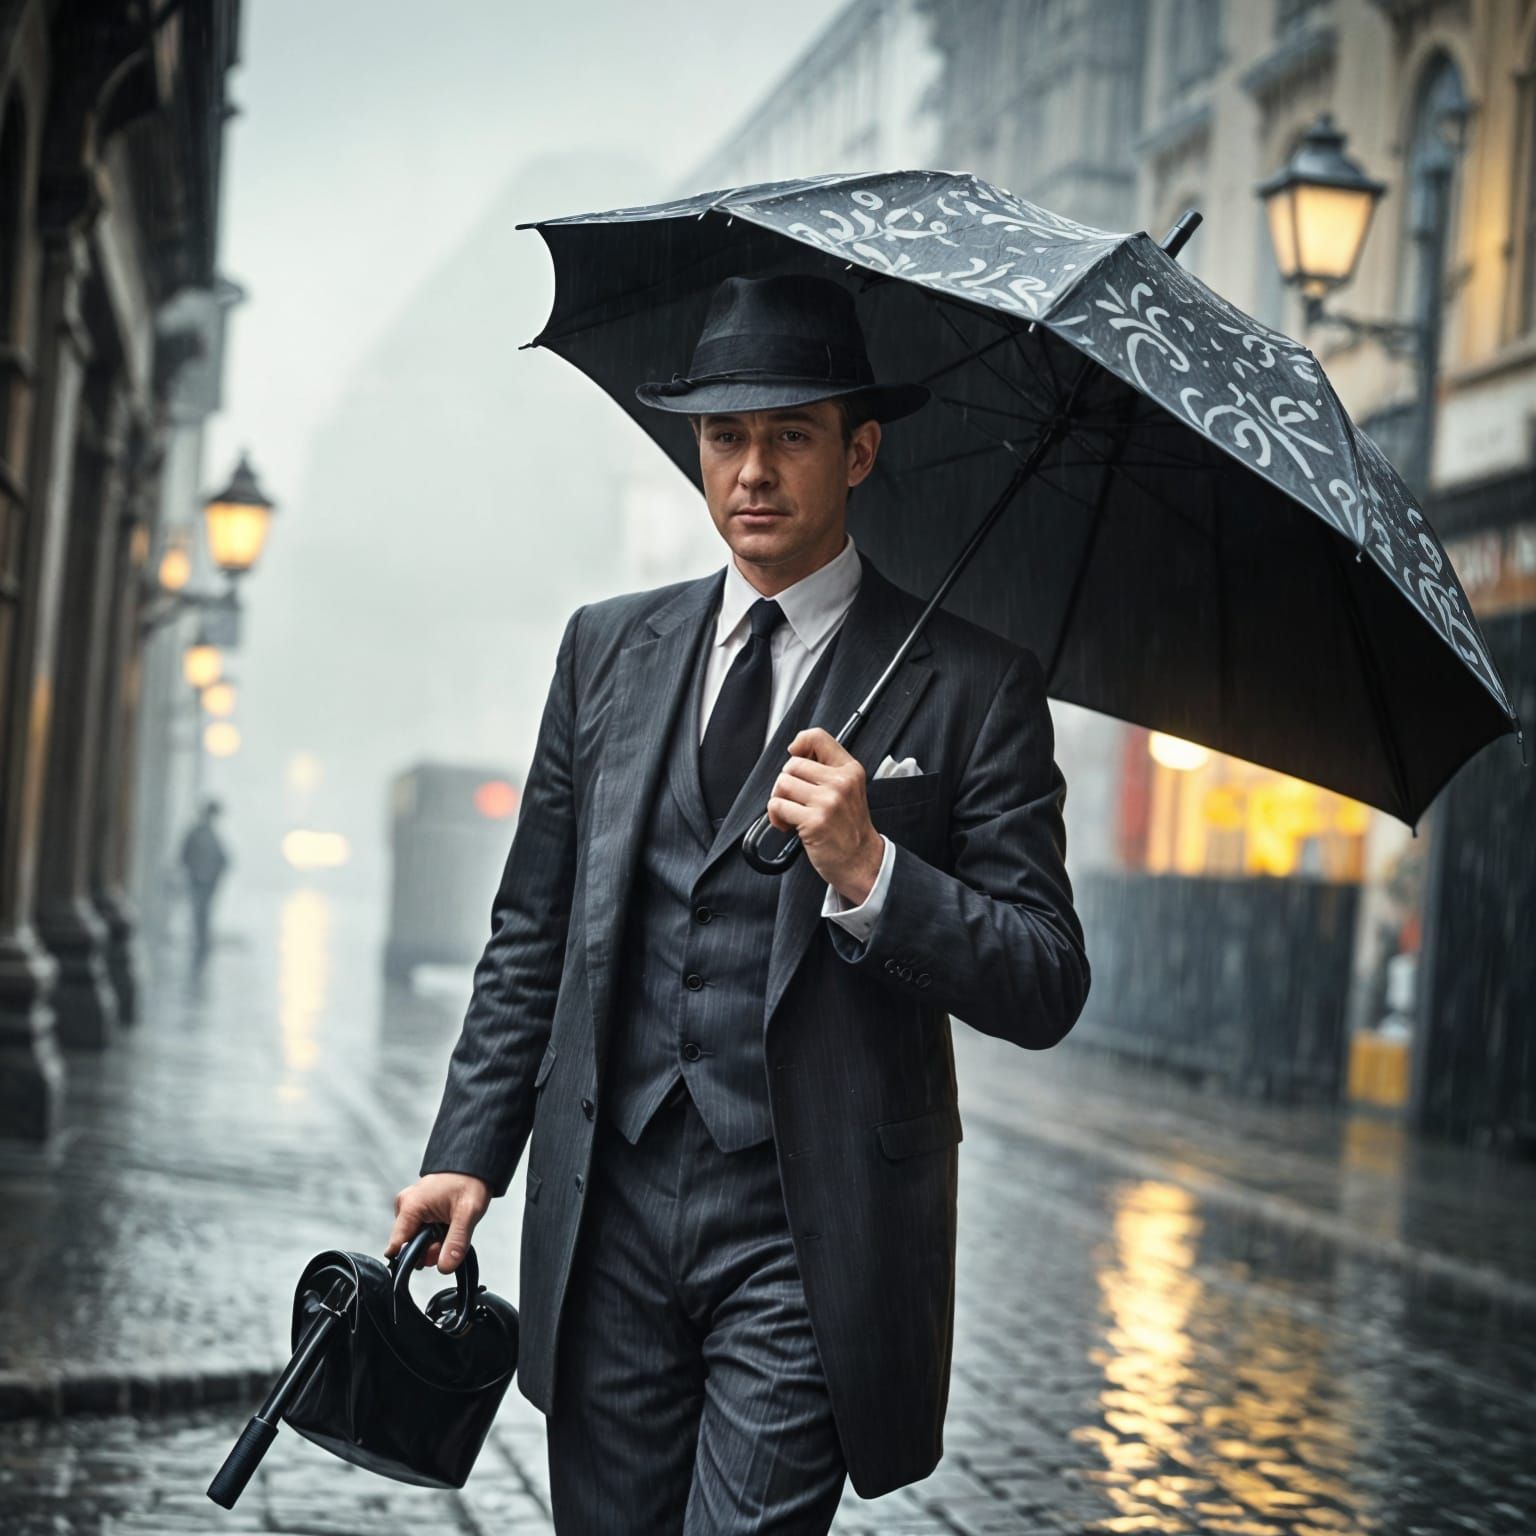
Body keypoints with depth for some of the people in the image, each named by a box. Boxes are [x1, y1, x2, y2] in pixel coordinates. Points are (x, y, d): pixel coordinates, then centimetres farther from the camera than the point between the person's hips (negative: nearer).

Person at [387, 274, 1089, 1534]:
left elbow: (1047, 988, -6)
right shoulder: (608, 649, 11)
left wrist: (870, 874, -21)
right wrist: (471, 1148, 3)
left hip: (811, 1243, -4)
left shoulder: (969, 685, -3)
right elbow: (532, 935, 13)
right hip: (610, 1218, 4)